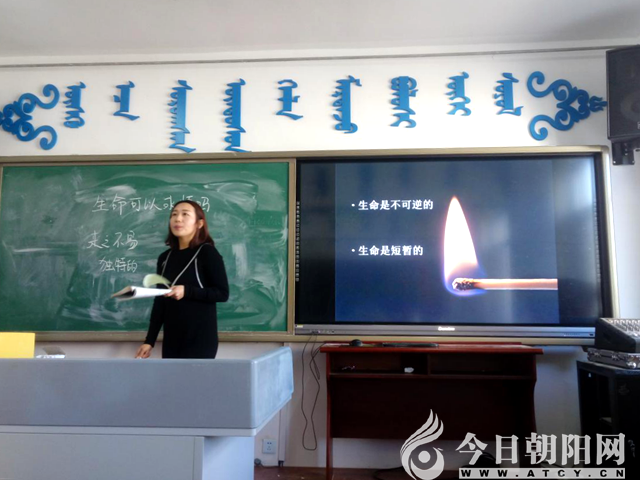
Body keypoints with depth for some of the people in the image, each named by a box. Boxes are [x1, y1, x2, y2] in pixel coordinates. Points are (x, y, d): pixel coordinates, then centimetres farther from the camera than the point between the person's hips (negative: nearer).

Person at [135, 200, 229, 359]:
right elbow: (160, 302, 12)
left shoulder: (207, 253, -6)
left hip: (200, 337, -6)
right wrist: (149, 340, 10)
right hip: (171, 339, 6)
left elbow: (222, 293, -10)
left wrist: (186, 291, -20)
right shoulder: (165, 258, 10)